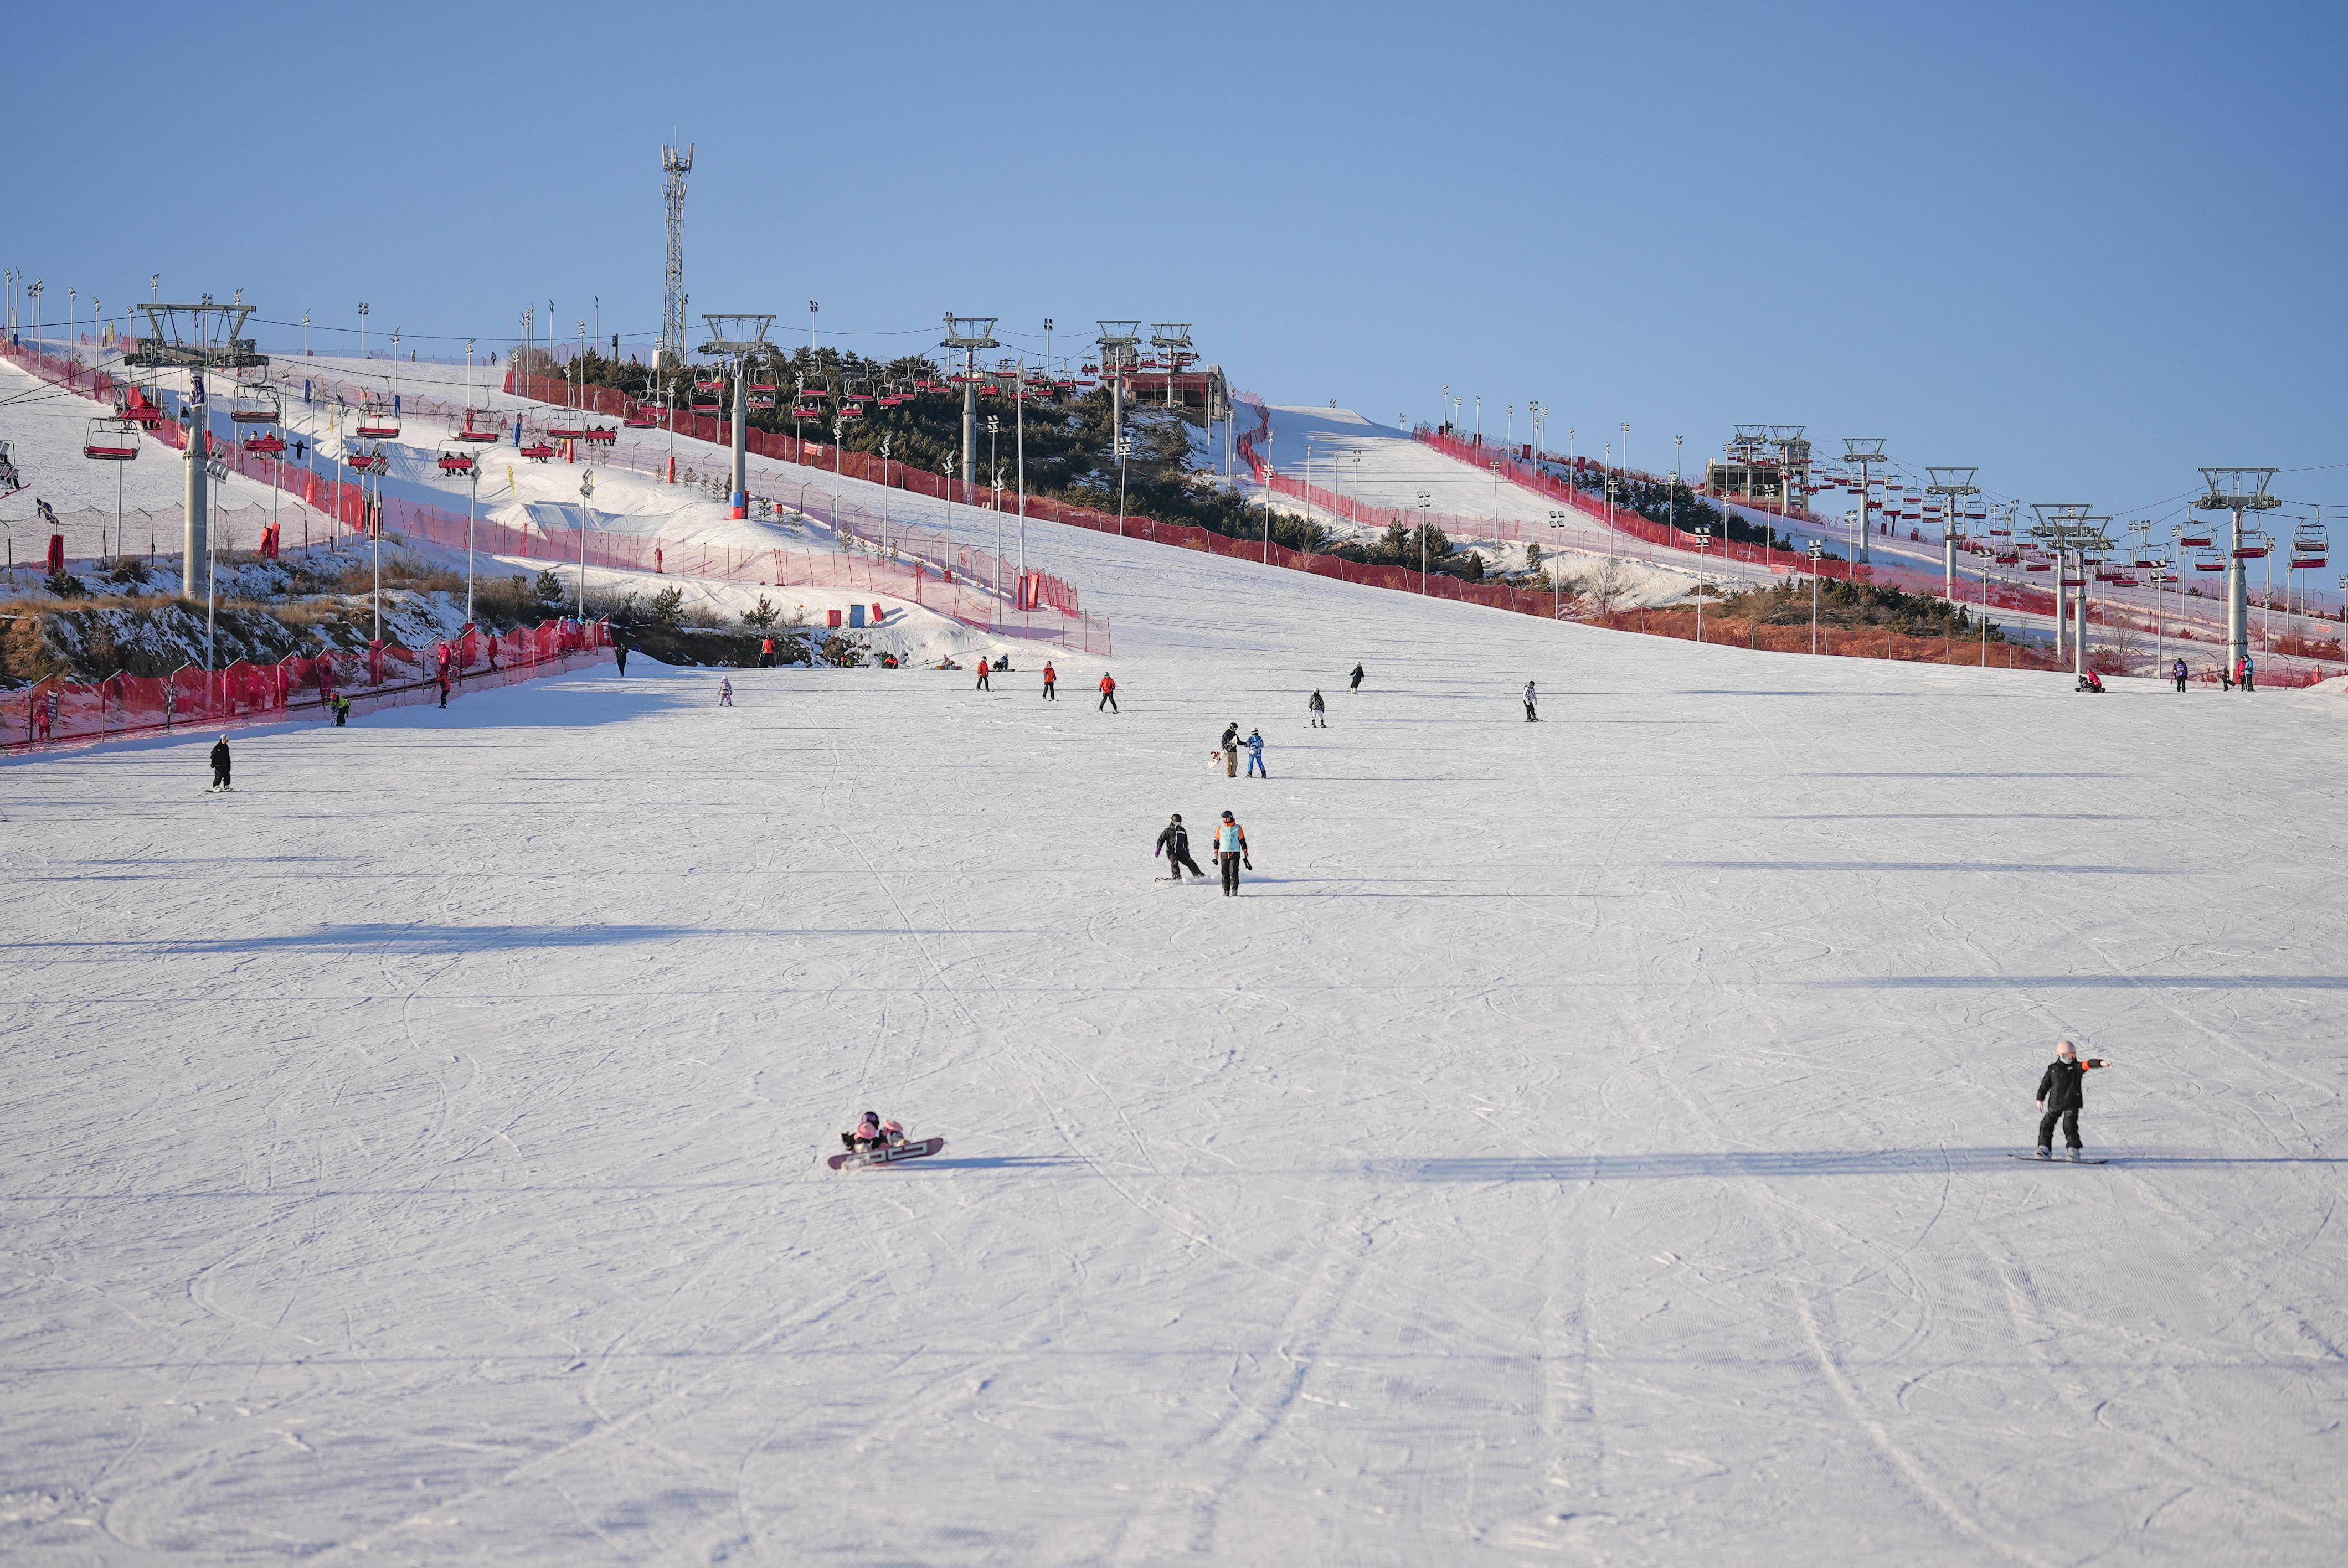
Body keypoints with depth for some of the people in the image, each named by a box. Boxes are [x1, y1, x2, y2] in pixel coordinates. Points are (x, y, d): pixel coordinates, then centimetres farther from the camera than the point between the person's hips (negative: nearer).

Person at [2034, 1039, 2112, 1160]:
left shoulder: (2077, 1067, 2)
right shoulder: (2053, 1068, 7)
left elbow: (2088, 1064, -17)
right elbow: (2045, 1084, 13)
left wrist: (2100, 1063, -35)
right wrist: (2040, 1099, 14)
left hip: (2072, 1104, -3)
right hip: (2055, 1103, 3)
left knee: (2070, 1126, -10)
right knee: (2047, 1124, 1)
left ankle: (2073, 1150, -4)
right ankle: (2044, 1149, 9)